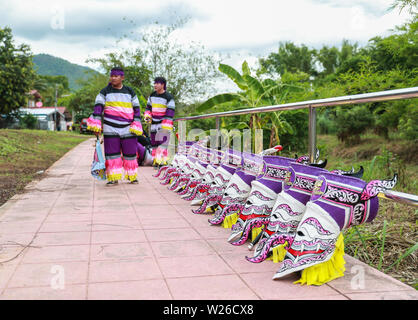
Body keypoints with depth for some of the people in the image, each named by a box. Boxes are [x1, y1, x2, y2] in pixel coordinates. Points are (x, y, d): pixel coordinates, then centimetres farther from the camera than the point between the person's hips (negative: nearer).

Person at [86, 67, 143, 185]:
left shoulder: (130, 92, 9)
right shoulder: (105, 92, 5)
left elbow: (136, 109, 9)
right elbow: (98, 108, -2)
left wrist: (136, 126, 0)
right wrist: (96, 126, -11)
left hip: (128, 129, 1)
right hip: (110, 129, -1)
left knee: (130, 153, 4)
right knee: (112, 153, -1)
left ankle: (132, 176, 17)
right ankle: (113, 177, 5)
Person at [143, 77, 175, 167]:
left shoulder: (168, 97, -9)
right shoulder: (152, 95, 10)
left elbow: (170, 112, -13)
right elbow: (149, 107, 21)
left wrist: (166, 126, -19)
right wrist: (147, 116, 1)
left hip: (164, 124, -6)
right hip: (154, 124, 6)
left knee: (163, 142, -17)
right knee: (154, 142, 7)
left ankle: (162, 160, -19)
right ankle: (155, 159, 14)